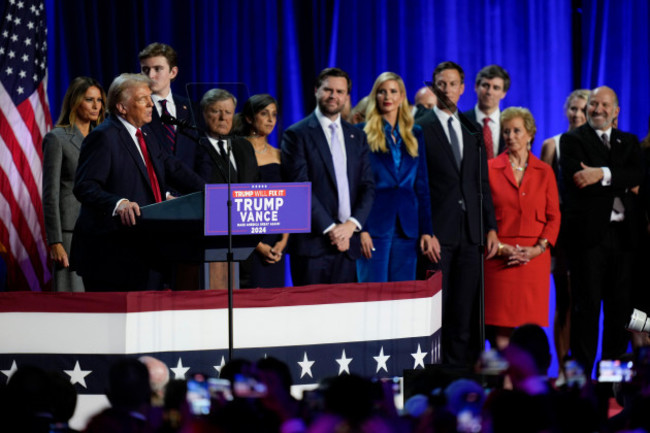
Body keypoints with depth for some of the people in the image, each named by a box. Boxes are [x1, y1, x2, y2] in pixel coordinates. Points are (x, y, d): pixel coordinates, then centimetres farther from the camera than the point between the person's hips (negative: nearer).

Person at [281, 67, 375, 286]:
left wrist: (352, 224, -6)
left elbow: (368, 187, 11)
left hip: (347, 242, 5)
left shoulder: (357, 137, 16)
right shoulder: (297, 135, -1)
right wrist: (329, 229, -13)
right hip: (313, 243, -5)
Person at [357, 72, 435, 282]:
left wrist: (426, 231, 6)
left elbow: (422, 186, 13)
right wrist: (361, 230, -12)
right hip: (374, 225, -4)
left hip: (407, 228, 4)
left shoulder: (415, 134, 14)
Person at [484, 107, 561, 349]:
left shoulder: (544, 172, 11)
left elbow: (553, 216, 8)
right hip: (500, 258, -1)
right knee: (501, 327, -7)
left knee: (532, 325, -4)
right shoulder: (490, 169, 6)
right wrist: (500, 247, -9)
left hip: (535, 256, 1)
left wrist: (539, 248, -7)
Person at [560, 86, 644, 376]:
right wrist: (621, 185, -11)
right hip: (588, 232, -4)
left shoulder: (628, 142, 17)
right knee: (586, 306, -3)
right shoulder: (572, 140, 4)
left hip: (621, 233, 4)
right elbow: (576, 179, -12)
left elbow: (637, 175, -2)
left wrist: (603, 174, -17)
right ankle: (582, 371, 0)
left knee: (620, 307, 5)